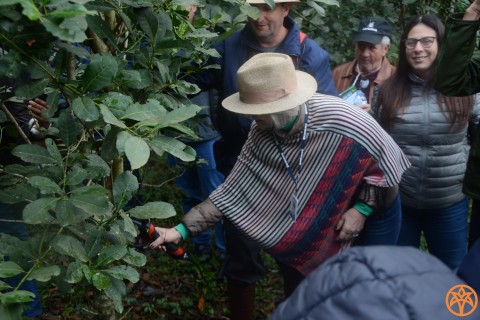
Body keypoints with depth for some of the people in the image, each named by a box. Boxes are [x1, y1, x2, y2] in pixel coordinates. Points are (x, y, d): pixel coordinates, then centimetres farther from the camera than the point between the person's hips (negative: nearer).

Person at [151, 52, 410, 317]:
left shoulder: (339, 118, -29)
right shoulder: (261, 134, -17)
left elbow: (387, 159, -14)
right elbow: (233, 189, -15)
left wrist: (363, 208, -17)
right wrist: (182, 229, -21)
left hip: (341, 235, -3)